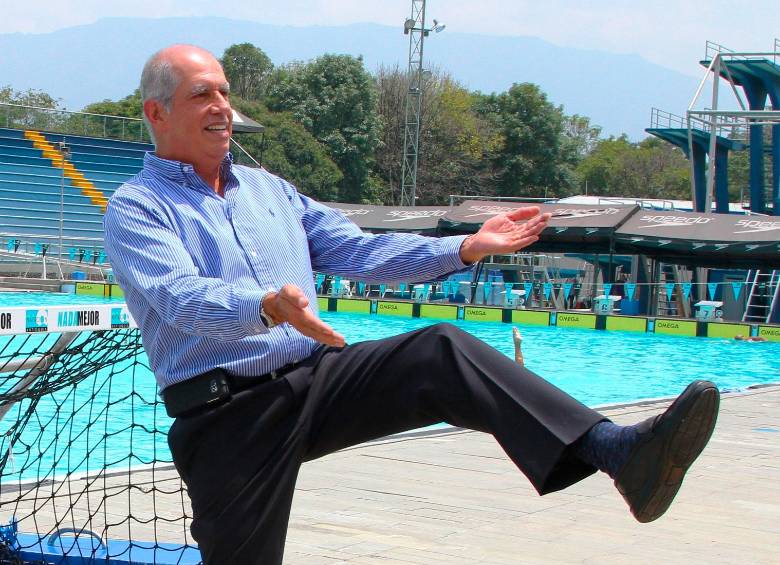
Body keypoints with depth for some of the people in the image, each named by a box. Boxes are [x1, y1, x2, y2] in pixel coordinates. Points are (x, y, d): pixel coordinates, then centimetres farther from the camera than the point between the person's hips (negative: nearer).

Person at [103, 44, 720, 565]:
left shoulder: (269, 188, 20)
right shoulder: (135, 208, -2)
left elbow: (358, 251, 16)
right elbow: (180, 298, -21)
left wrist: (465, 247, 4)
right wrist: (266, 307, -42)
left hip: (315, 377, 4)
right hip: (225, 416, -3)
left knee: (442, 352, -19)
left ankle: (621, 452, -35)